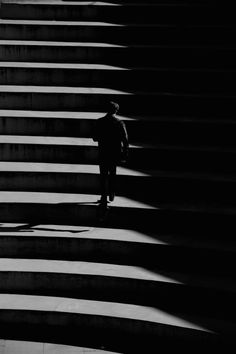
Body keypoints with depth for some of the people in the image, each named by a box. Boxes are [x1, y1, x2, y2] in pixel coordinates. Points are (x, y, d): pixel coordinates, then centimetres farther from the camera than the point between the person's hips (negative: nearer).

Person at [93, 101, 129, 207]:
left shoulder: (99, 122, -8)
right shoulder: (120, 123, -10)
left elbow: (95, 138, -1)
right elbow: (125, 140, -10)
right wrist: (125, 155, -2)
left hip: (103, 153, -1)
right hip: (116, 153, 1)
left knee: (103, 176, 7)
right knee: (112, 174, 22)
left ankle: (104, 198, 0)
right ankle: (111, 195, 28)